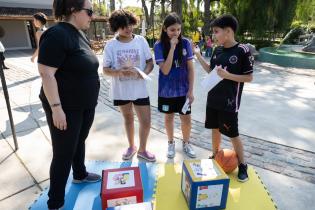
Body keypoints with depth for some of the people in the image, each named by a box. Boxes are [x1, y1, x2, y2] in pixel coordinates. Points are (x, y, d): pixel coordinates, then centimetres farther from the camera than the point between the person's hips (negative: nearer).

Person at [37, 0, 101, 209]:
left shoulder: (79, 34, 9)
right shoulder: (57, 35, -18)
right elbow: (46, 73, -22)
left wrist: (91, 97, 20)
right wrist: (56, 108, -24)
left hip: (86, 104, 9)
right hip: (66, 108, -8)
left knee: (80, 142, 23)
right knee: (63, 153, 2)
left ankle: (80, 175, 46)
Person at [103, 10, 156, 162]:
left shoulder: (141, 40, -4)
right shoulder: (111, 45, -6)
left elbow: (150, 62, 1)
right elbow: (105, 70, -6)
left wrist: (143, 73, -20)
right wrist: (119, 72, -26)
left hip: (140, 89, 0)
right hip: (121, 90, 0)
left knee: (146, 122, 3)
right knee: (128, 118, 18)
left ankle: (142, 150, 28)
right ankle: (131, 146, 40)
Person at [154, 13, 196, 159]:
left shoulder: (186, 43, -5)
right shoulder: (159, 46, -10)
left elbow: (190, 68, -2)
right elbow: (165, 70, -19)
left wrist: (191, 90, -6)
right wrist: (172, 47, -23)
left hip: (183, 89, 1)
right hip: (167, 90, -1)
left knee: (186, 119, 9)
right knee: (169, 117, 15)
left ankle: (186, 143, 34)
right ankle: (171, 143, 37)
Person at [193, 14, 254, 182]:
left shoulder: (242, 51, -13)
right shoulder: (217, 50, 4)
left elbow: (249, 77, -11)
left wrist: (227, 75, -22)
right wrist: (198, 55, 5)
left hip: (229, 102, -6)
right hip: (213, 99, 6)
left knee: (233, 134, 5)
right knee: (215, 129, 16)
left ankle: (242, 165, 26)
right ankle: (215, 157, 36)